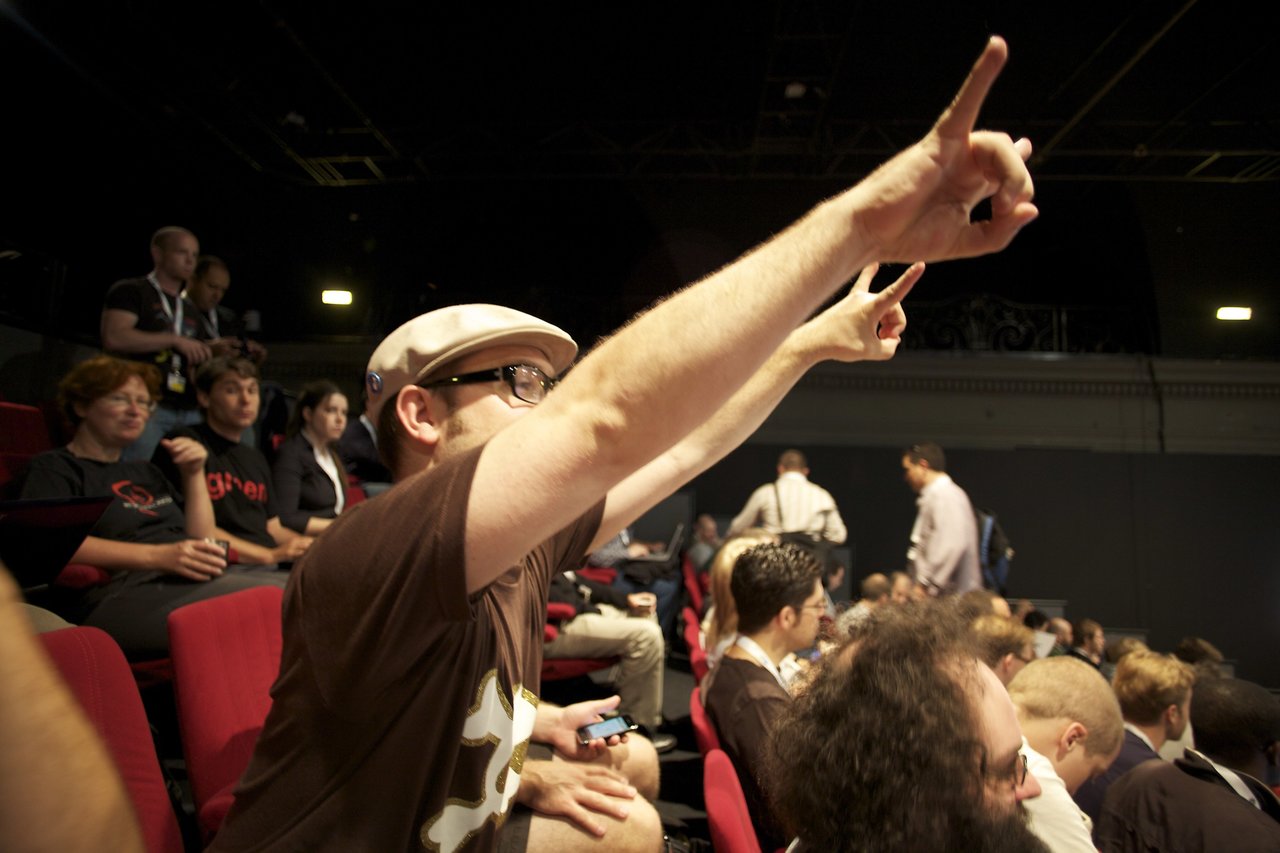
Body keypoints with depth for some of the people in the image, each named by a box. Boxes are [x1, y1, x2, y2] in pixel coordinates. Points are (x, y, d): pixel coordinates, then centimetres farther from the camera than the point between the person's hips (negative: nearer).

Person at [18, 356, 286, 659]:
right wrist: (156, 556, -21)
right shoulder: (53, 469, 11)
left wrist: (194, 474, 15)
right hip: (126, 596, -7)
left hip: (199, 579, 7)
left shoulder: (144, 472, 32)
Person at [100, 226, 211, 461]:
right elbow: (113, 338, -11)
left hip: (188, 411, 6)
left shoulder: (188, 310, 24)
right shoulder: (130, 291, 5)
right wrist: (175, 340, -10)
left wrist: (207, 354, 5)